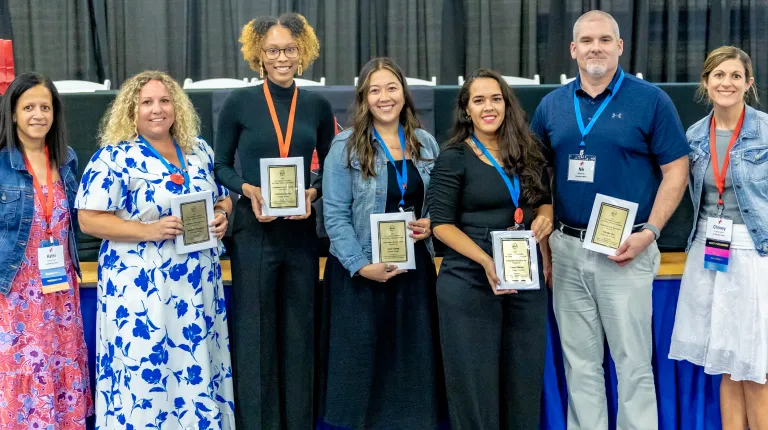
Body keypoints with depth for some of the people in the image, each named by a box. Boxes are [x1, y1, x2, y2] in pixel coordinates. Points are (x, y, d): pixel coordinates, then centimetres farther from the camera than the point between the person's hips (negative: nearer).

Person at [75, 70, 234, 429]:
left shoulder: (199, 150, 9)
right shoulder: (114, 157, -8)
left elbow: (222, 198, 19)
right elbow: (89, 220, -12)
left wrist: (221, 215, -4)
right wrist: (149, 231, -22)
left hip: (199, 285, 5)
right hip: (141, 288, -5)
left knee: (198, 369, 13)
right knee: (145, 373, 0)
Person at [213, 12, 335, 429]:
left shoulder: (318, 106, 4)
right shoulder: (238, 102, -4)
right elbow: (221, 166, 2)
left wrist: (313, 192, -9)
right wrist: (249, 190, -16)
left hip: (301, 231, 3)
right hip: (254, 231, -3)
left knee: (299, 331, 11)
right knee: (255, 333, 4)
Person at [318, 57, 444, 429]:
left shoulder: (426, 143, 7)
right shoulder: (346, 146, -6)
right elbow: (335, 215, -10)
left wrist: (430, 224, -8)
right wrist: (362, 266, -17)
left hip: (415, 268, 4)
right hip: (360, 273, -3)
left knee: (414, 360, 9)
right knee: (362, 361, 4)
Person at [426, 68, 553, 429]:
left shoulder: (527, 152, 8)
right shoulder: (453, 158, -5)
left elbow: (545, 200, 18)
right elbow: (441, 224, -9)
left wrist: (544, 217, -7)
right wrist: (487, 261, -23)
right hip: (470, 283, -4)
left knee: (524, 378, 12)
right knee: (475, 382, 4)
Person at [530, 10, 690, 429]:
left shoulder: (650, 100, -2)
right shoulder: (552, 105, 8)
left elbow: (675, 171, -3)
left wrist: (648, 232, -14)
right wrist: (542, 247, 6)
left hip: (624, 251, -3)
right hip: (567, 250, 4)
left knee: (633, 362, 2)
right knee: (579, 363, 12)